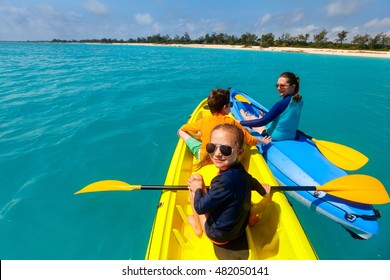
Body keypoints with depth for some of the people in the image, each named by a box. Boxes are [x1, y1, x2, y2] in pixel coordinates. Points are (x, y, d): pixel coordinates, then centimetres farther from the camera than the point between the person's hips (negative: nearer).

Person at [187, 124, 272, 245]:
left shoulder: (226, 180, -37)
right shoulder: (238, 169, -15)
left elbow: (200, 208, -27)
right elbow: (251, 181, 7)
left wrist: (198, 188, -6)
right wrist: (264, 191, 30)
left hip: (217, 234, -7)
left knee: (194, 185, -3)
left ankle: (198, 228, 17)